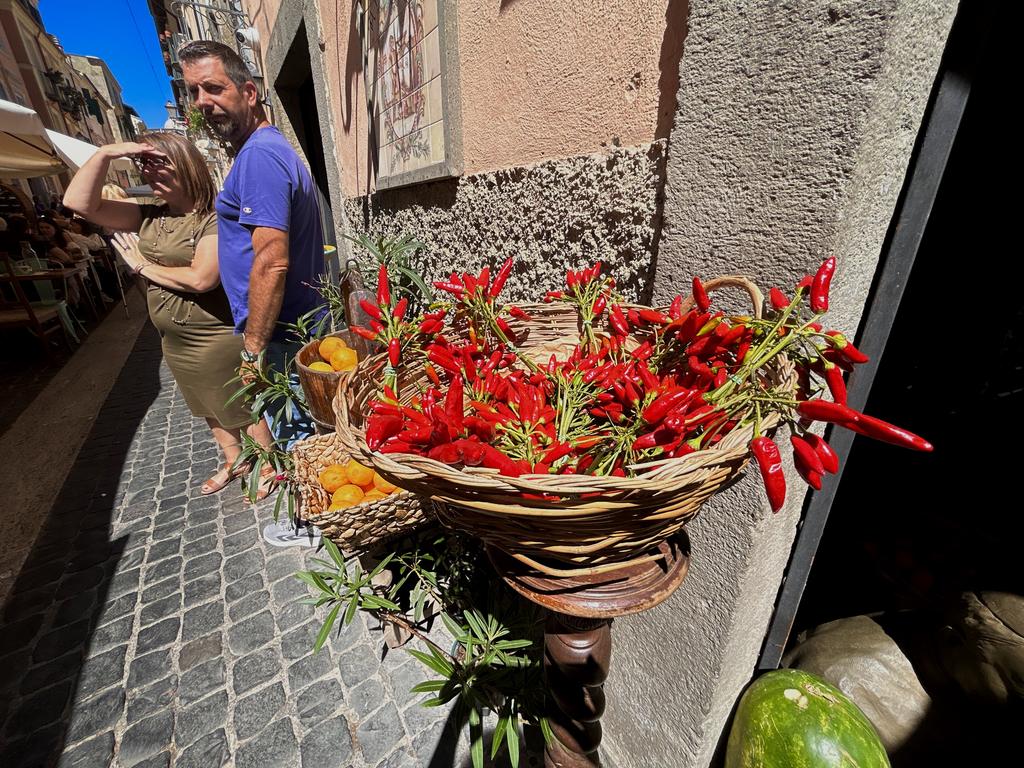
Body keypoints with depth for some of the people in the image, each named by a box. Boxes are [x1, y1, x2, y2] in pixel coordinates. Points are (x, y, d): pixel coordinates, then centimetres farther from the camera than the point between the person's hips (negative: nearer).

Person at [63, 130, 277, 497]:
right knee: (210, 408, 21)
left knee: (245, 408, 5)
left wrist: (143, 266, -9)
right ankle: (234, 461, 40)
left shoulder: (214, 218, -16)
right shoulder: (149, 217, 7)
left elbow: (201, 279, -25)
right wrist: (105, 153, -6)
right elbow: (79, 203, 1)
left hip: (216, 339, -8)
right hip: (174, 341, 8)